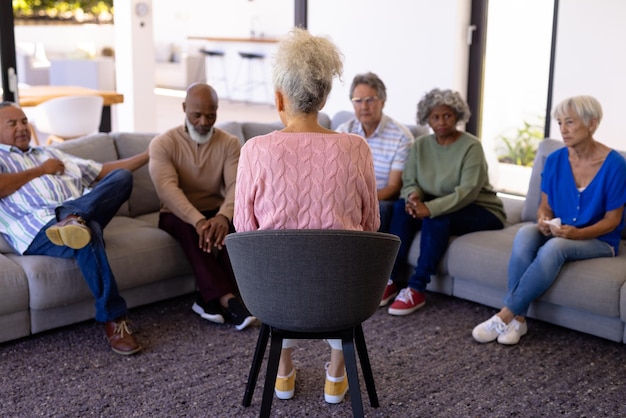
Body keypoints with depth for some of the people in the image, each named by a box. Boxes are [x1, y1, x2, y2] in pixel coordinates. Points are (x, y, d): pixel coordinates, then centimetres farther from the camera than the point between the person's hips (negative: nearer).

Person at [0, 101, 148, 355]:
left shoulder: (51, 154, 35)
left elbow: (102, 172, 31)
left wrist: (149, 155, 24)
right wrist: (40, 171, 4)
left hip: (82, 215, 6)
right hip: (39, 228, -5)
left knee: (122, 176, -16)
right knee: (88, 234, -38)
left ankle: (73, 216, -39)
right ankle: (113, 319, -30)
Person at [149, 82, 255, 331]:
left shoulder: (229, 143, 0)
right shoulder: (163, 144, -7)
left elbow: (236, 185, -17)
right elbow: (168, 188, -24)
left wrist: (223, 216, -40)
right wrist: (198, 220, -43)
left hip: (217, 213, 2)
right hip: (178, 215, -2)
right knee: (188, 228, -36)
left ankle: (209, 297, -28)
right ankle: (227, 299, -42)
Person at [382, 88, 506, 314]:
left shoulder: (471, 146, -15)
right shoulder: (420, 145, 3)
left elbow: (468, 191, -25)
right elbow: (409, 182, 0)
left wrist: (430, 208, -36)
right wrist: (413, 196, -25)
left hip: (481, 210, -5)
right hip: (439, 206, 5)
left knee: (436, 218, -33)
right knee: (402, 207, -21)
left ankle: (416, 290, -28)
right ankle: (390, 280, -21)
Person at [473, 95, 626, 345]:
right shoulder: (555, 160, -2)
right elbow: (545, 206, 6)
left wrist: (577, 233, -25)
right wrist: (544, 221, -18)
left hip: (598, 241, -4)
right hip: (558, 233, 4)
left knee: (555, 247, -36)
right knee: (525, 233, -30)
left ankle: (505, 316, -28)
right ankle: (517, 319, -29)